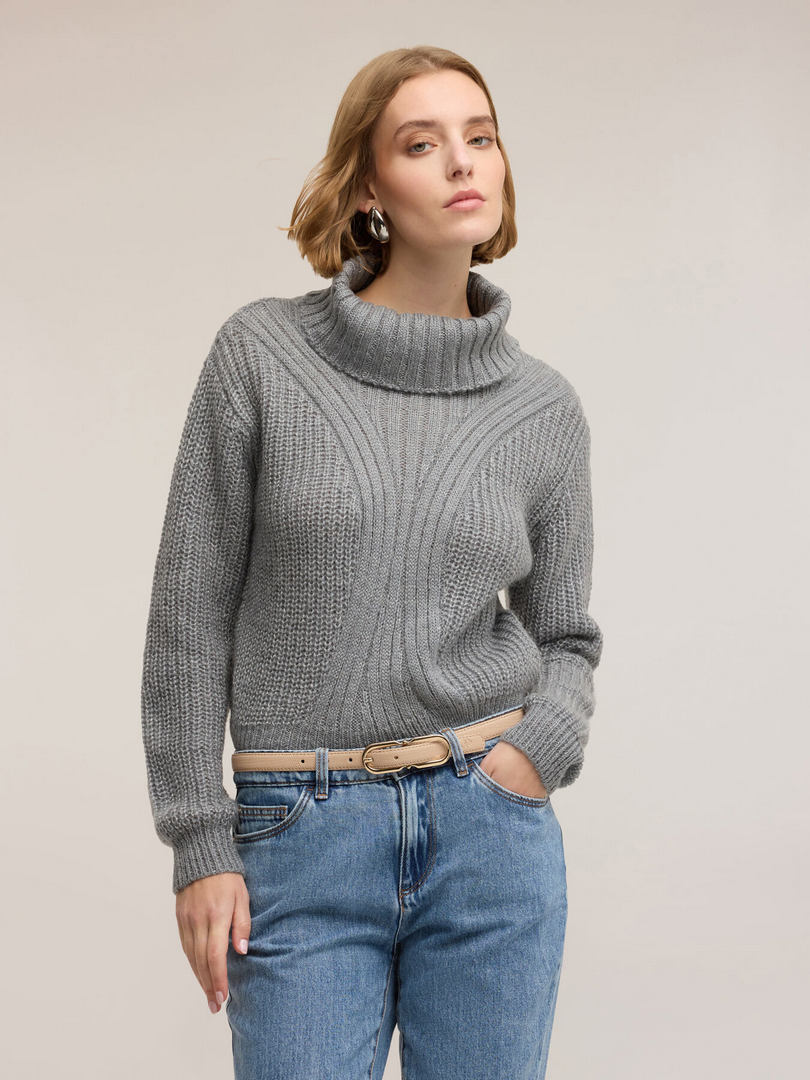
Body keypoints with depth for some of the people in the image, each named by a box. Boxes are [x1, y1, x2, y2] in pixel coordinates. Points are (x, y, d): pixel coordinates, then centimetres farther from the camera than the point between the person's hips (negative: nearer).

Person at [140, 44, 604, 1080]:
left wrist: (545, 745, -8)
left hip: (493, 835, 2)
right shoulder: (261, 354, -4)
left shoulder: (543, 406, 3)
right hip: (301, 846, -2)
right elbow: (191, 613, -1)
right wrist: (199, 844, -3)